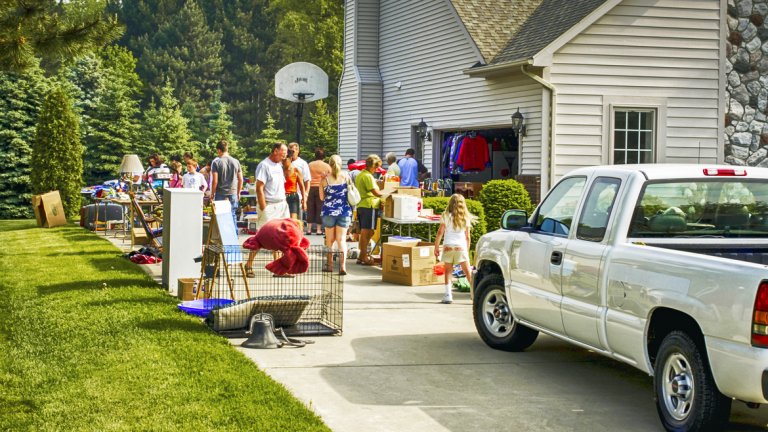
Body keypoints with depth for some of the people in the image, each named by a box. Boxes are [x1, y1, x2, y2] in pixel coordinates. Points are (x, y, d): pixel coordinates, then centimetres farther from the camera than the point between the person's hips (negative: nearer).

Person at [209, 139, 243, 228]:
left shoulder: (216, 162, -7)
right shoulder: (236, 162, 5)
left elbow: (215, 181, -11)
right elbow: (240, 179, 8)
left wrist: (212, 194, 1)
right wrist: (238, 193, 19)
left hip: (220, 194, -3)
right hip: (233, 194, 3)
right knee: (233, 216, 10)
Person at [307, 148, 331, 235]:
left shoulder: (310, 165, 4)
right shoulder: (327, 166, 0)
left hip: (311, 188, 1)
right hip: (321, 188, -1)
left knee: (310, 209, 6)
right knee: (320, 209, 3)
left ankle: (309, 229, 6)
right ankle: (318, 229, 2)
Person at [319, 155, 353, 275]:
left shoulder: (325, 179, -5)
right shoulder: (346, 177, -3)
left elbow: (322, 197, 0)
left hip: (329, 211, 0)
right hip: (344, 211, 0)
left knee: (330, 239, 14)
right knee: (342, 239, 2)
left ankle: (330, 265, 19)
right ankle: (342, 266, -11)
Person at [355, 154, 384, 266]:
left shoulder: (360, 175, 18)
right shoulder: (368, 176, -14)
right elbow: (376, 192, -19)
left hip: (360, 205, 10)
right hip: (370, 206, -10)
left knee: (364, 232, 15)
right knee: (367, 232, -7)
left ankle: (362, 256, 18)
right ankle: (364, 257, -5)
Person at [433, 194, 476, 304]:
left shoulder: (446, 216, 3)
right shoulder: (465, 218, 8)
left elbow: (440, 233, 0)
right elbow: (467, 237, 9)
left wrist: (436, 247, 6)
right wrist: (467, 250, 17)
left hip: (448, 246, -1)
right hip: (461, 247, 1)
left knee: (448, 271, 8)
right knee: (468, 272, 2)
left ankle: (448, 295, 2)